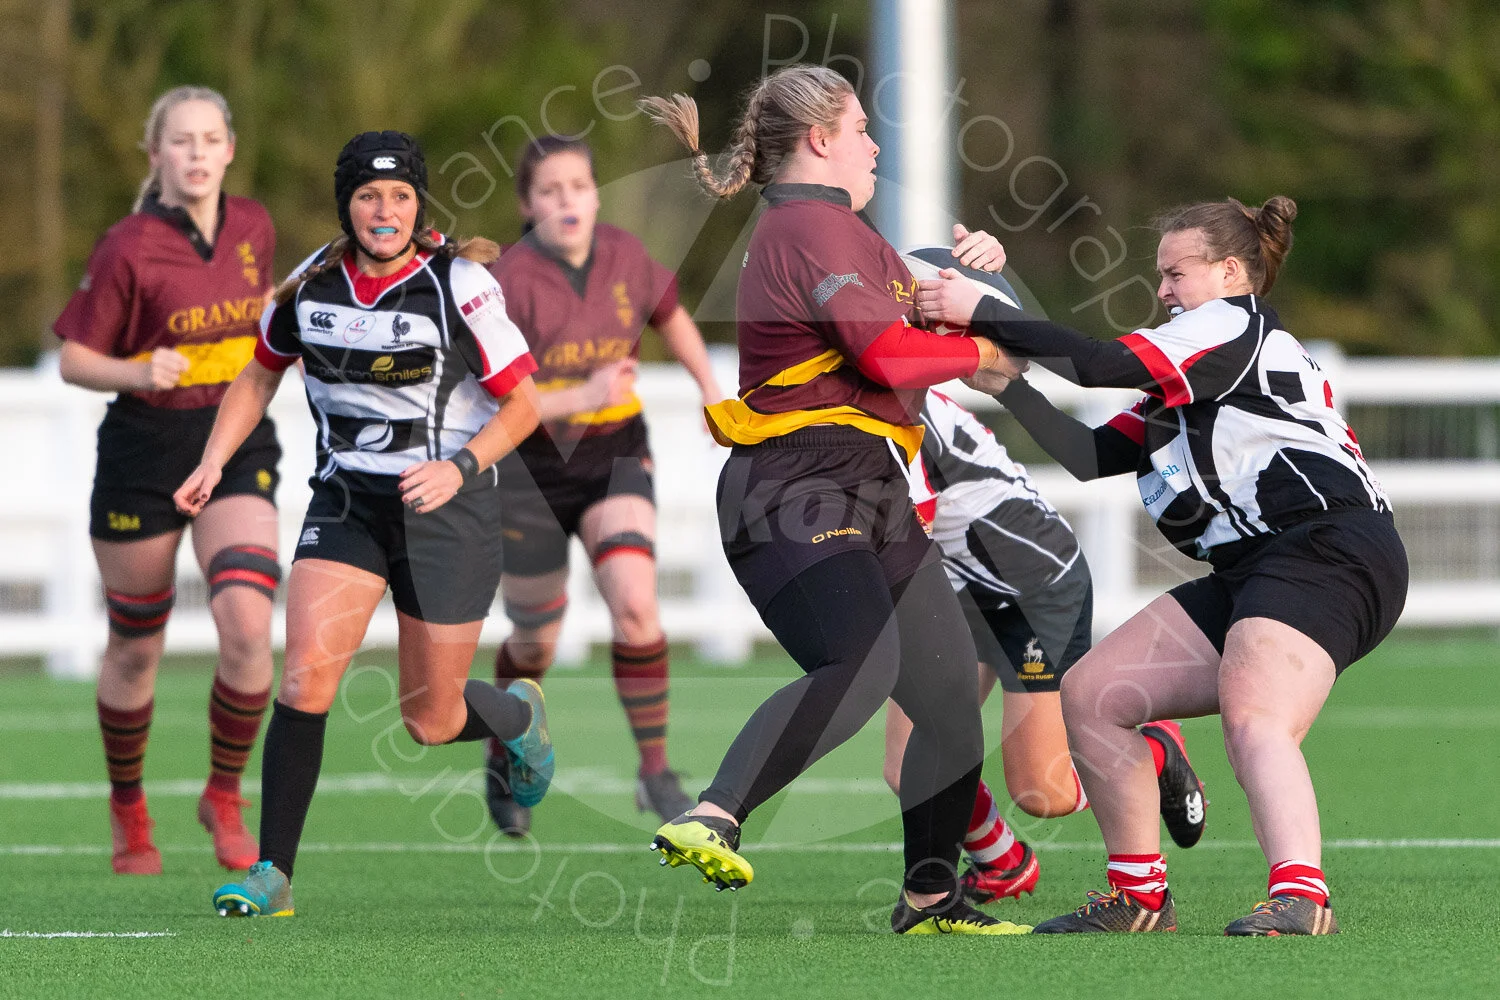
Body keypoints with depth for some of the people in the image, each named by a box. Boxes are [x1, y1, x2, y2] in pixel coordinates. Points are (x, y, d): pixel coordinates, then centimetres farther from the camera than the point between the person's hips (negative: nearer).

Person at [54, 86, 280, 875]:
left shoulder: (253, 228, 2)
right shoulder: (128, 248, -12)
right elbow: (75, 359, -8)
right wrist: (140, 373, -23)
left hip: (237, 447, 3)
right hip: (145, 450, -3)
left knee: (248, 627, -16)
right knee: (135, 646, 8)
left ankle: (225, 796, 4)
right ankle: (127, 811, 30)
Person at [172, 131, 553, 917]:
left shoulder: (459, 285, -12)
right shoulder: (312, 283, -1)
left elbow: (522, 403, -6)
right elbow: (261, 374, 16)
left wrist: (460, 467, -21)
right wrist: (212, 463, 4)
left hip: (447, 505, -3)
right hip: (345, 500, 3)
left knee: (431, 721, 5)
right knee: (306, 673, -18)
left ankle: (517, 715, 42)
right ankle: (272, 873, -14)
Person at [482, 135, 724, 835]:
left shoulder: (625, 258, -4)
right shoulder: (508, 283, -18)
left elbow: (669, 313, 19)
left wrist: (709, 387, 13)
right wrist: (581, 397, -32)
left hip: (615, 459, 2)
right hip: (532, 468, -2)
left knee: (635, 607, -21)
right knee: (537, 642, 9)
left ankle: (656, 772, -12)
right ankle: (503, 763, 38)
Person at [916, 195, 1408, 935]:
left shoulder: (1236, 325, 1)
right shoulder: (1186, 386, 30)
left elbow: (1098, 363, -10)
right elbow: (1092, 456, 22)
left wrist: (980, 314, -7)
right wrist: (1006, 386, 13)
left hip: (1327, 548, -10)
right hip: (1253, 570, 10)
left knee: (1251, 713, -34)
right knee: (1092, 695, 5)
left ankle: (1300, 896, -50)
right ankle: (1139, 896, 10)